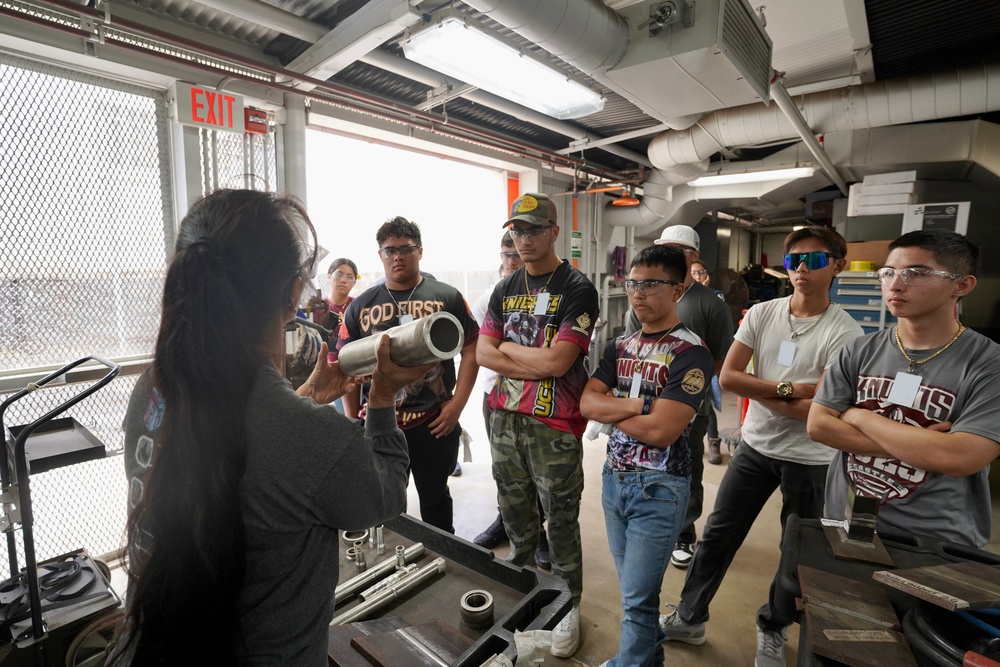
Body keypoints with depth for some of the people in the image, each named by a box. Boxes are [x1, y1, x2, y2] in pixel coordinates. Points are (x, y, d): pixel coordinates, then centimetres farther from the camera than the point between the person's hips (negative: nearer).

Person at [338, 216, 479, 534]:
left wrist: (457, 405, -8)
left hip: (435, 424, -2)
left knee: (435, 502, 16)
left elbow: (471, 350, -1)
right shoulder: (361, 305, 5)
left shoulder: (447, 297, -1)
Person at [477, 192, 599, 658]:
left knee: (561, 522, 9)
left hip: (555, 427, -5)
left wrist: (508, 347, -5)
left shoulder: (577, 289, -10)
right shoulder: (505, 289, 9)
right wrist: (537, 364, -11)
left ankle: (569, 606, 31)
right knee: (514, 513, 21)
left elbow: (557, 361, -19)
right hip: (505, 419, 6)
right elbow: (483, 353, 3)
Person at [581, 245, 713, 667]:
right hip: (613, 477, 7)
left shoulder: (691, 353, -15)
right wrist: (638, 403, -18)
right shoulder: (619, 346, 4)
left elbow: (660, 430, -23)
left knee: (637, 597, 6)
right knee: (634, 587, 23)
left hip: (659, 487, -6)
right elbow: (586, 402, -5)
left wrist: (610, 409, -9)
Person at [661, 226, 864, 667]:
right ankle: (689, 619, 29)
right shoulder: (761, 314, -4)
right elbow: (727, 378, -10)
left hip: (810, 459, -2)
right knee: (717, 535, 11)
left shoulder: (844, 333, -13)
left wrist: (758, 391, -14)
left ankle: (772, 629, 41)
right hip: (755, 447, 3)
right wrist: (788, 389, -17)